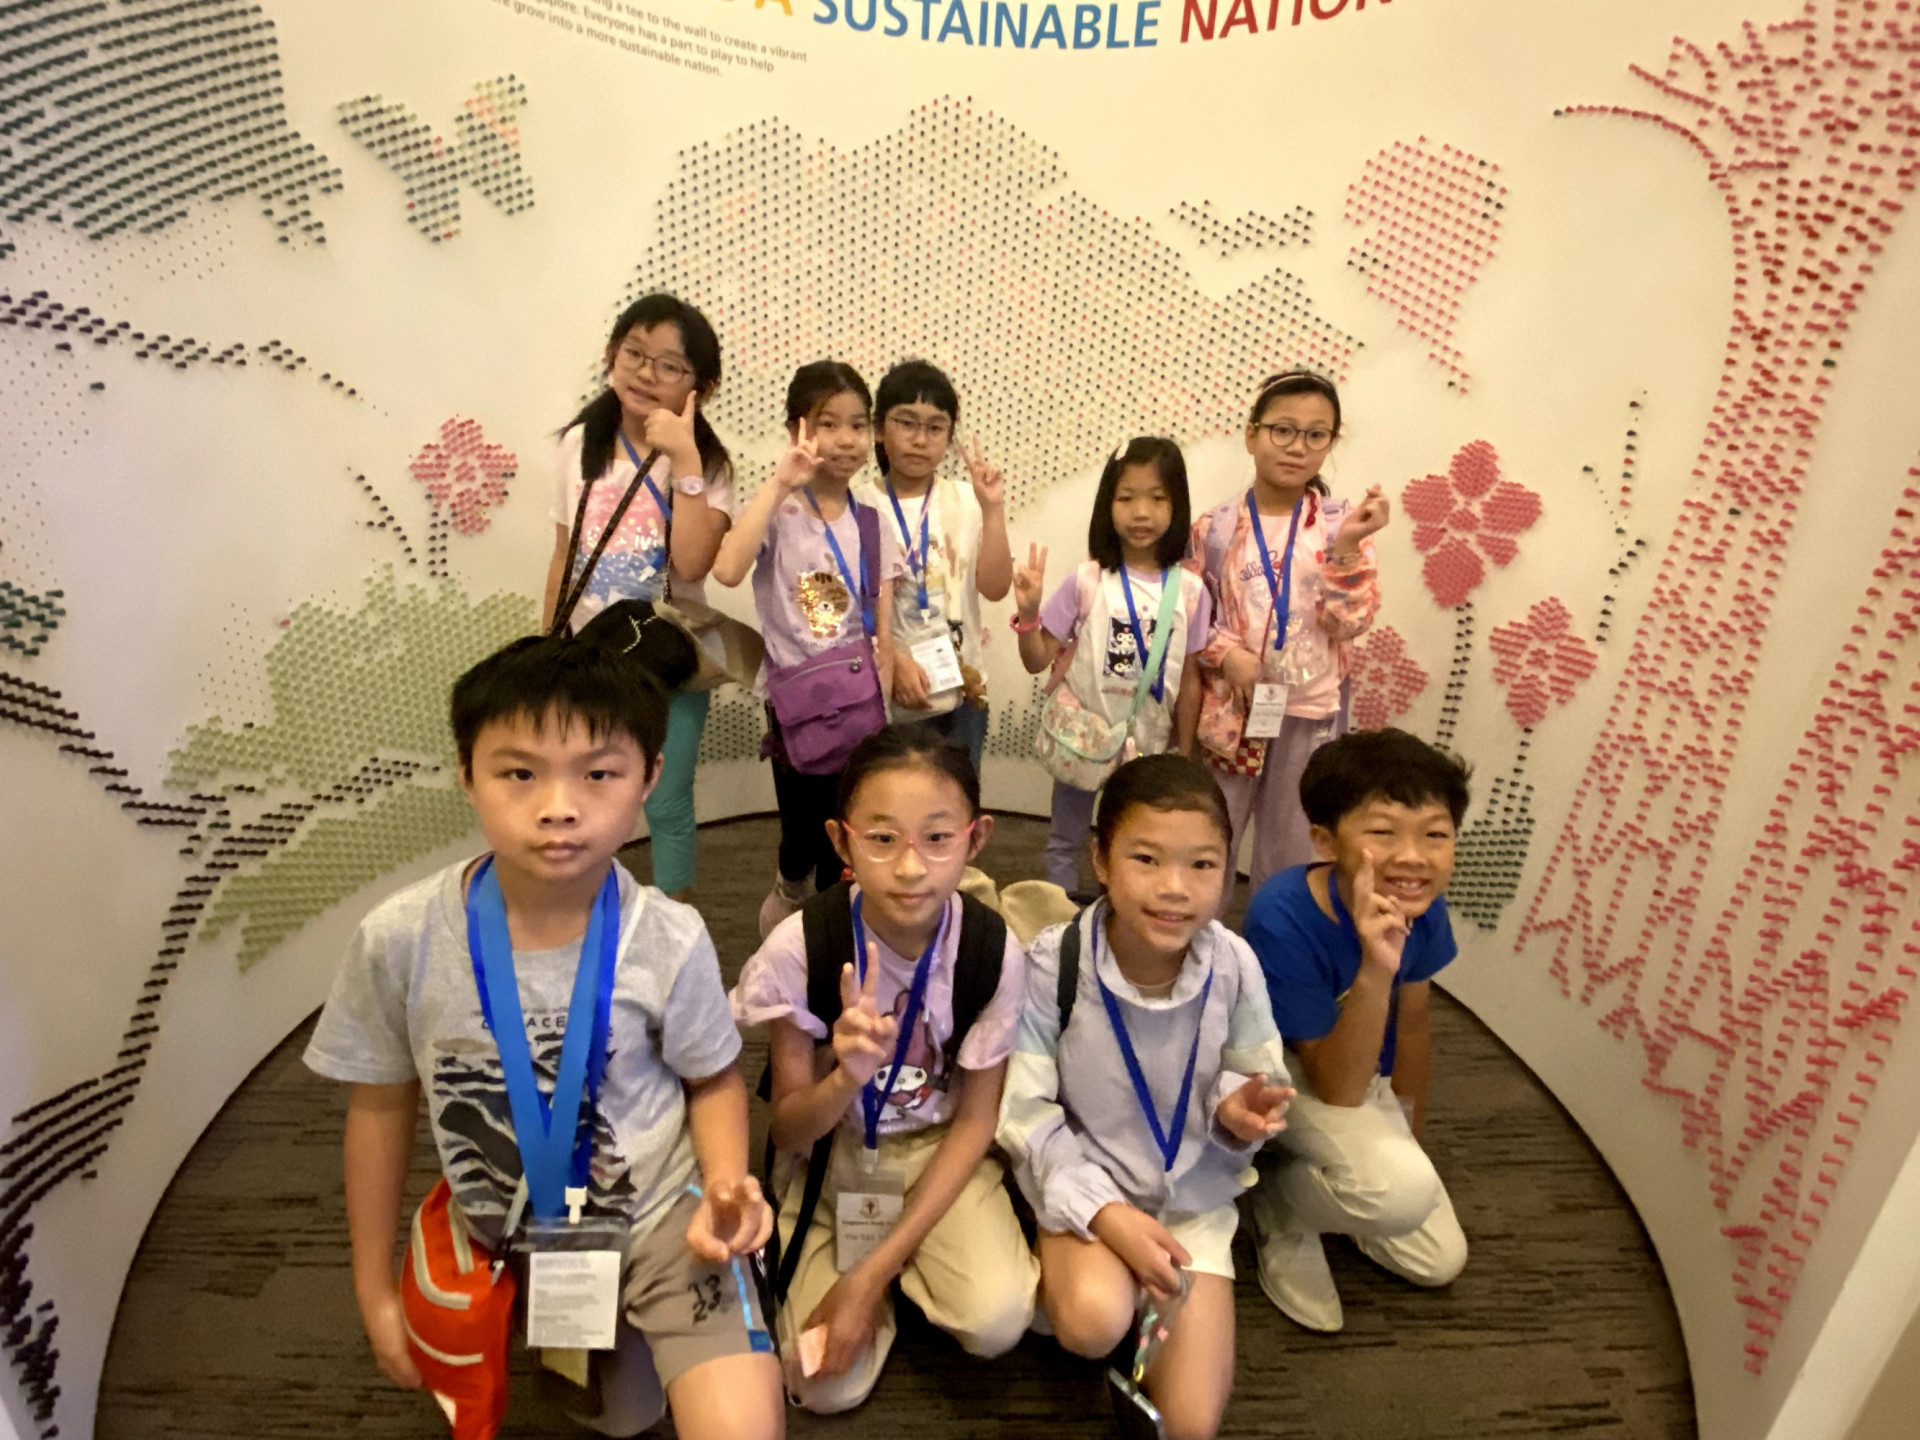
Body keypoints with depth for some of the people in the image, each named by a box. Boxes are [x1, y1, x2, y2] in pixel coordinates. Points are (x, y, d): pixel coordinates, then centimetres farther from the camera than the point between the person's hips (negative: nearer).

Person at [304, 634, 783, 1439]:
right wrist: (375, 1290, 5)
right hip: (507, 1236, 2)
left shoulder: (668, 941, -22)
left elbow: (714, 1080, -5)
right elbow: (380, 1107, -3)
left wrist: (725, 1183, -24)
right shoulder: (401, 940, -19)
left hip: (658, 1217, -1)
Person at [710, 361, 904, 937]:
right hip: (797, 699, -3)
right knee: (805, 825, 4)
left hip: (859, 701, 3)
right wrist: (779, 484, -25)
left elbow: (884, 632, 3)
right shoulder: (778, 511, -8)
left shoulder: (871, 524, 3)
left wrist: (879, 709, -4)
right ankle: (791, 889, 38)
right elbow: (727, 569, -30)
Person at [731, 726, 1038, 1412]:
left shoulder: (994, 951, -21)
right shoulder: (800, 946, -24)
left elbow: (974, 1121, -10)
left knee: (997, 1320, -23)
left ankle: (893, 1268, 8)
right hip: (832, 1154, 0)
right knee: (826, 1385, -13)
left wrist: (874, 1272, -15)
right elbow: (786, 1131, -13)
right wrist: (847, 1078, -38)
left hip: (939, 1150, 1)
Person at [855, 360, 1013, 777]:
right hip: (887, 694, -2)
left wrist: (992, 509, -15)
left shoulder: (966, 499, 1)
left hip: (962, 689, 3)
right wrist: (894, 661, -18)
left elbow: (996, 587, -7)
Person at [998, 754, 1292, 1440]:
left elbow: (1254, 1084, -1)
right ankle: (1067, 1270, 4)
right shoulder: (1052, 964, -23)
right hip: (1083, 1184, -2)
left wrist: (1237, 1110, -24)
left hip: (1194, 1193, 2)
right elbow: (1027, 1116, -15)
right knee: (1093, 1320, -31)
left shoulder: (1233, 964, -16)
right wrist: (1104, 1214, -25)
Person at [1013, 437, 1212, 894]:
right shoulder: (1086, 583, -11)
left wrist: (1183, 754, 4)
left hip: (1148, 745, 1)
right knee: (1065, 844, 15)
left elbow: (1189, 680, 0)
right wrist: (1028, 612, -25)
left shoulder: (1189, 591, -7)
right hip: (1081, 735, 0)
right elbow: (1037, 661, -8)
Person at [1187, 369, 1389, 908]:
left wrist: (1346, 546, -21)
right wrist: (1224, 653, -14)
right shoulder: (1215, 528, -3)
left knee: (1289, 858, 14)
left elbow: (1349, 622, -10)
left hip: (1310, 714, 0)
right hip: (1229, 709, 0)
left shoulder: (1340, 524, -2)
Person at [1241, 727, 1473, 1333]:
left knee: (1438, 1260, 10)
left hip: (1363, 1079, 6)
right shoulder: (1282, 919, -36)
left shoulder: (1424, 908, -18)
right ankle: (1281, 1205, 1)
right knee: (1404, 1189, -31)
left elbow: (1413, 1022, 0)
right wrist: (1375, 969, -45)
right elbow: (1337, 1090, -30)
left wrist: (1411, 1130, 13)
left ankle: (1311, 1177, 30)